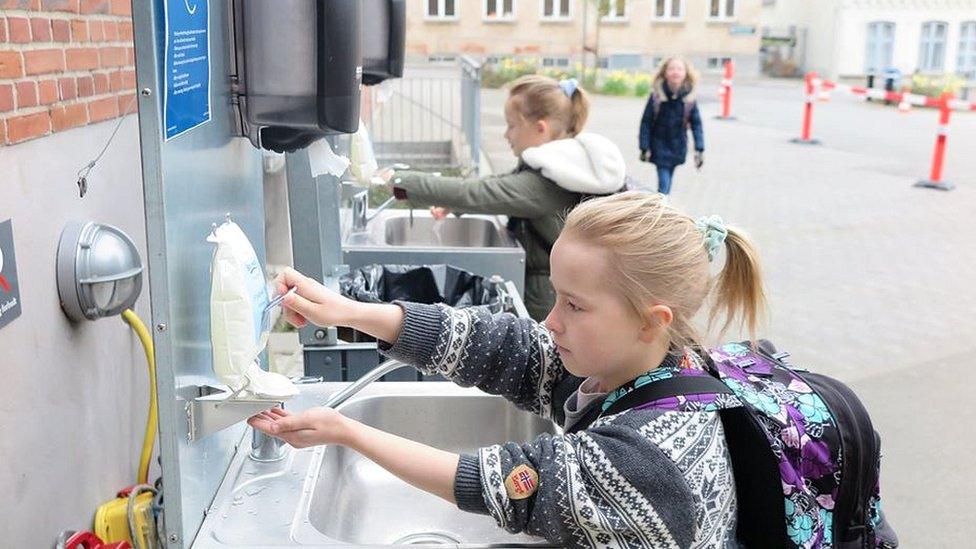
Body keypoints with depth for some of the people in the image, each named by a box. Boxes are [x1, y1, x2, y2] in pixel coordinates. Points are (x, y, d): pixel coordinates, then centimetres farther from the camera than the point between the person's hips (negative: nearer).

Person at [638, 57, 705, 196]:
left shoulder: (689, 97, -6)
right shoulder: (657, 95, -13)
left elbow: (696, 123, -3)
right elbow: (646, 121, -8)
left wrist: (699, 149, -10)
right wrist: (645, 148, -10)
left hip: (678, 147, 3)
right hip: (660, 145, -3)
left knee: (668, 183, 15)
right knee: (663, 185, -10)